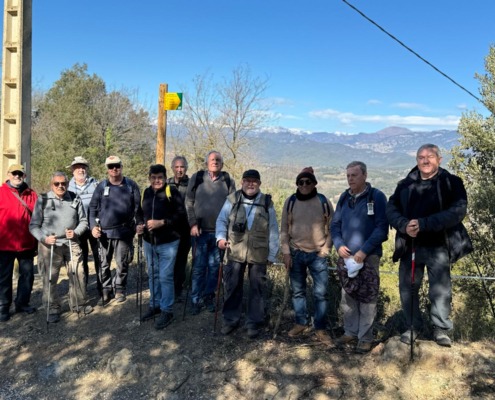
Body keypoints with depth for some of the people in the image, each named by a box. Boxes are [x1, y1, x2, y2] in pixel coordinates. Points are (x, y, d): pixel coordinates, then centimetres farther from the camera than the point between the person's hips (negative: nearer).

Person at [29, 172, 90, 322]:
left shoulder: (75, 199, 7)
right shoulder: (42, 200, -1)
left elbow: (83, 221, 13)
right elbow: (34, 225, -1)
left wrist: (76, 232, -6)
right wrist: (44, 238, -16)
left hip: (72, 244, 2)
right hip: (50, 245, -2)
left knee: (77, 274, 6)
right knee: (50, 278, 3)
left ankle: (79, 304, 23)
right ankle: (53, 308, 16)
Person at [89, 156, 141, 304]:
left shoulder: (131, 185, 3)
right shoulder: (101, 186, 5)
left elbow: (137, 207, 4)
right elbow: (93, 208, 5)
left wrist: (137, 224, -6)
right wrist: (93, 226, -5)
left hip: (124, 232, -1)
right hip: (104, 232, 1)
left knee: (122, 263, 6)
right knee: (104, 263, 9)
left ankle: (119, 289, 23)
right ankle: (106, 289, 24)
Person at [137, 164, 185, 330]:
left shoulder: (171, 191, -11)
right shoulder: (146, 192, 6)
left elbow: (180, 213, -15)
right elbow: (140, 213, 17)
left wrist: (162, 222, -23)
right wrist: (140, 224, -3)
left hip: (168, 242, -6)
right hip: (149, 242, 6)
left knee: (165, 276, -2)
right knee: (153, 275, 17)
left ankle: (167, 311, 11)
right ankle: (155, 305, 33)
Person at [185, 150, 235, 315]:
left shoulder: (228, 181, 4)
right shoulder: (197, 178, 3)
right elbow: (189, 202, 2)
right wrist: (193, 224, -6)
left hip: (219, 231, 1)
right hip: (200, 230, -1)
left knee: (214, 266, 8)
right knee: (199, 267, 3)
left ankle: (208, 297, 23)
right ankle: (196, 300, 14)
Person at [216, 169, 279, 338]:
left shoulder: (267, 202, 2)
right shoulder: (232, 199, 1)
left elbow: (273, 231, 4)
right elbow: (221, 220, 8)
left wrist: (272, 254, 3)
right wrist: (221, 237, -10)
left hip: (258, 254, 0)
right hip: (235, 252, 0)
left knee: (257, 289, 8)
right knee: (232, 287, 8)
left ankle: (254, 322, 23)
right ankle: (230, 319, 25)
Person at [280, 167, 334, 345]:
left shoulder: (323, 202, -3)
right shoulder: (290, 202, 0)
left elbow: (332, 228, 2)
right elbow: (284, 230, 3)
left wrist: (325, 250, -4)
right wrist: (286, 252, -2)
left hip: (318, 255, -1)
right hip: (296, 254, 2)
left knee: (320, 293, 0)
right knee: (297, 291, 12)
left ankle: (321, 329, 13)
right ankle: (301, 323, 27)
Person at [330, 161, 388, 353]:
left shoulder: (377, 196, -6)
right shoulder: (344, 197, 10)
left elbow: (382, 228, -10)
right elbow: (335, 225, 13)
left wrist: (363, 251, -16)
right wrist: (339, 245, -5)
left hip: (368, 257, -5)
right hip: (346, 257, 5)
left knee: (367, 299, 0)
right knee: (348, 297, 12)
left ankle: (365, 337, 13)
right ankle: (350, 332, 26)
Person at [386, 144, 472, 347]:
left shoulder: (452, 182, -3)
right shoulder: (405, 184, 8)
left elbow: (458, 211, -15)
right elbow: (391, 208, 3)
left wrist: (423, 224, -24)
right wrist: (404, 225, -18)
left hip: (438, 247, -3)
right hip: (410, 246, 3)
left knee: (440, 290, 2)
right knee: (407, 289, 10)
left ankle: (441, 329, 21)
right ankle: (413, 326, 27)